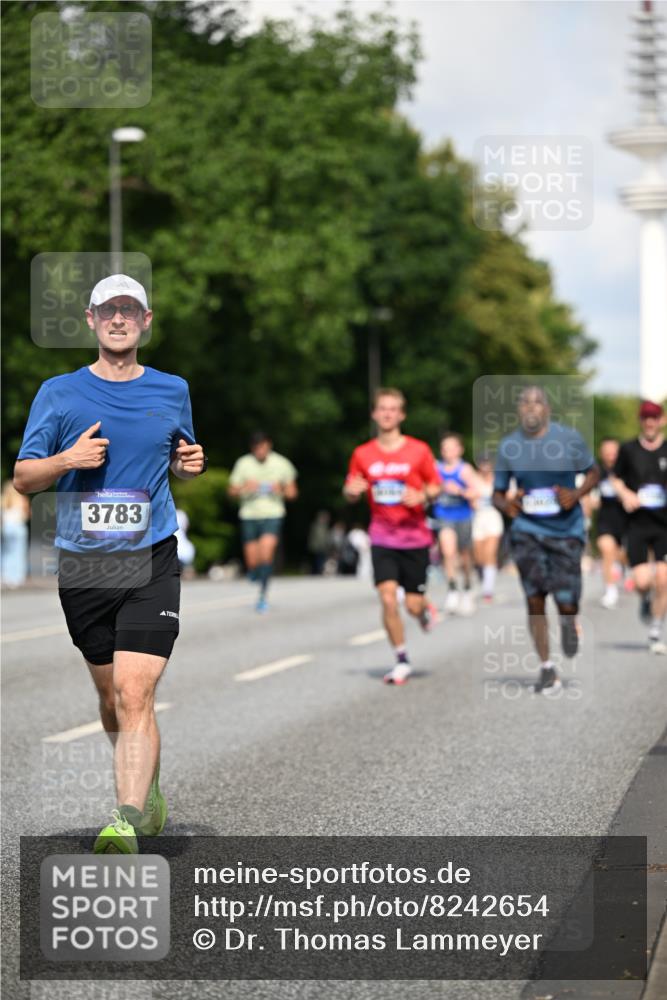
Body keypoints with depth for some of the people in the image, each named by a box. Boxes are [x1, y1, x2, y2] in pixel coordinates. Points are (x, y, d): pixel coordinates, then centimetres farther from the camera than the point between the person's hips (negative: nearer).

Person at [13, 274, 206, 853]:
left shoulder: (173, 391, 8)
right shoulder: (59, 393, 4)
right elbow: (23, 478, 6)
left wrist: (190, 465, 0)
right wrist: (67, 460, -14)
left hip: (151, 562, -1)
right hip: (82, 565, 2)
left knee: (135, 694, -16)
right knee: (110, 696, 12)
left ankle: (129, 821, -20)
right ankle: (148, 788, 36)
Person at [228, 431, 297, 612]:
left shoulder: (282, 464, 1)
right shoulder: (243, 463, 1)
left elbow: (292, 492, 9)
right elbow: (232, 491, 7)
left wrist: (282, 490, -13)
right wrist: (245, 488, -14)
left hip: (273, 515, -2)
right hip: (249, 516, 2)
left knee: (266, 554, -22)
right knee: (252, 563, 3)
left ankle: (263, 596, -13)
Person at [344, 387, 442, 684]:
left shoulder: (419, 450, -3)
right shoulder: (362, 454, 2)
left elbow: (436, 486, 4)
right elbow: (350, 494, 10)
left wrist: (422, 496, -18)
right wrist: (352, 490, -14)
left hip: (414, 538, -1)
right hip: (382, 539, 1)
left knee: (413, 605, -1)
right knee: (388, 600, -11)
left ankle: (425, 611, 38)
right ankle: (402, 661, 4)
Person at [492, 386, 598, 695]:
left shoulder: (570, 438, -5)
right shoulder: (508, 446, 0)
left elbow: (592, 473, 7)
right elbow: (497, 492, 8)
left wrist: (576, 494, -14)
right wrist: (506, 504, -16)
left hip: (566, 529, -1)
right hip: (527, 528, 1)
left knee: (566, 604, -6)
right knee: (534, 600, -7)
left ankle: (569, 622, 33)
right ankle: (547, 669, 4)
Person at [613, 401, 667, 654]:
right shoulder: (628, 449, 3)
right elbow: (617, 478, 15)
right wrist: (625, 494, -5)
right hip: (638, 522, 0)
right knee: (642, 581, -11)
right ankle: (646, 600, 28)